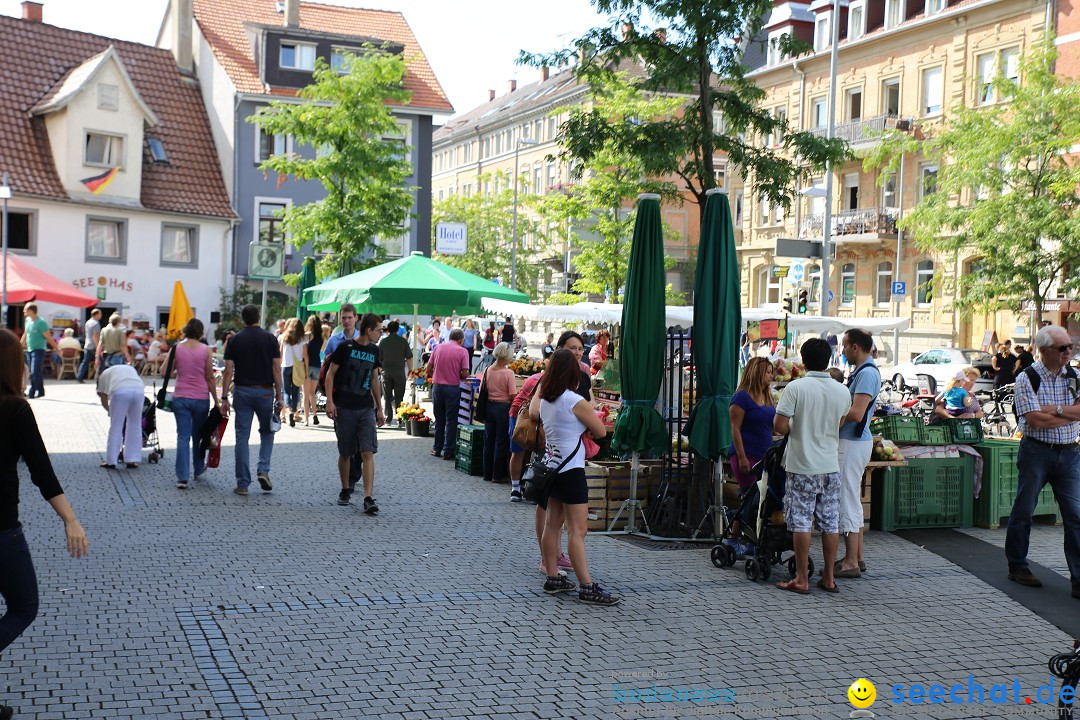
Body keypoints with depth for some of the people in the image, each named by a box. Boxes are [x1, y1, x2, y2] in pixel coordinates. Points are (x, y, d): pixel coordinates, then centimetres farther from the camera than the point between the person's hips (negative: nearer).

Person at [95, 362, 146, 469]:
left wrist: (110, 411, 47)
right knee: (135, 425, 14)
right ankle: (132, 460, 15)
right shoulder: (131, 368, 38)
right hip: (139, 389, 3)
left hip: (120, 391, -3)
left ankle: (111, 461, 12)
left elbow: (103, 399, 27)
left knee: (116, 427, 8)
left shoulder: (104, 374, 29)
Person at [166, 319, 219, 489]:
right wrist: (216, 401, 3)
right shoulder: (206, 350, -5)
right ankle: (198, 470, 35)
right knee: (198, 435, 18)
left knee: (183, 437, 1)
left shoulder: (176, 348, -2)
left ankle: (182, 477, -7)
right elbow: (210, 378, -3)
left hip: (180, 398, 0)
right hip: (201, 398, 0)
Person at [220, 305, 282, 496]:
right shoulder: (269, 339, 0)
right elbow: (276, 369, -4)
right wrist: (279, 397, 0)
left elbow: (228, 371, -3)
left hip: (242, 391, 0)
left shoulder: (235, 340, 1)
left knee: (242, 437, 4)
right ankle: (263, 470, -1)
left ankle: (242, 483, 4)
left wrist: (224, 398, 1)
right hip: (265, 392, 0)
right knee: (267, 432, 18)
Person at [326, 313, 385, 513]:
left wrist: (380, 409, 18)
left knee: (368, 453, -9)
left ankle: (368, 499, -12)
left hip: (366, 408, 3)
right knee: (345, 453, 8)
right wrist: (329, 401, -12)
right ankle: (345, 490, 28)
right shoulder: (345, 347, -6)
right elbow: (331, 373, -2)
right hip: (344, 408, -3)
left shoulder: (374, 350, 9)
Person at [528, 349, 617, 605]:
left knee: (552, 524, 12)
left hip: (551, 466, 8)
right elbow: (601, 432, -6)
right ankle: (587, 588, -9)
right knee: (578, 530, -8)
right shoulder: (576, 402, -15)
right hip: (571, 468, -8)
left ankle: (553, 579, 19)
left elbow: (533, 414, 28)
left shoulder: (543, 399, 6)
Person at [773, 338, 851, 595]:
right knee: (830, 523, 10)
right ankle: (828, 578, 17)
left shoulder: (796, 388, -12)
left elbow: (780, 426, -16)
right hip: (831, 466, 4)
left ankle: (801, 579, 4)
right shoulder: (842, 392, 2)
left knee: (801, 523, 1)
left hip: (802, 467, -4)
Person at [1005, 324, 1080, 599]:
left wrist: (1056, 409, -16)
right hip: (1036, 452, -3)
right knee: (1023, 512, 7)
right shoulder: (1027, 378, -7)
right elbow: (1036, 420, -17)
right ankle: (1017, 567, 22)